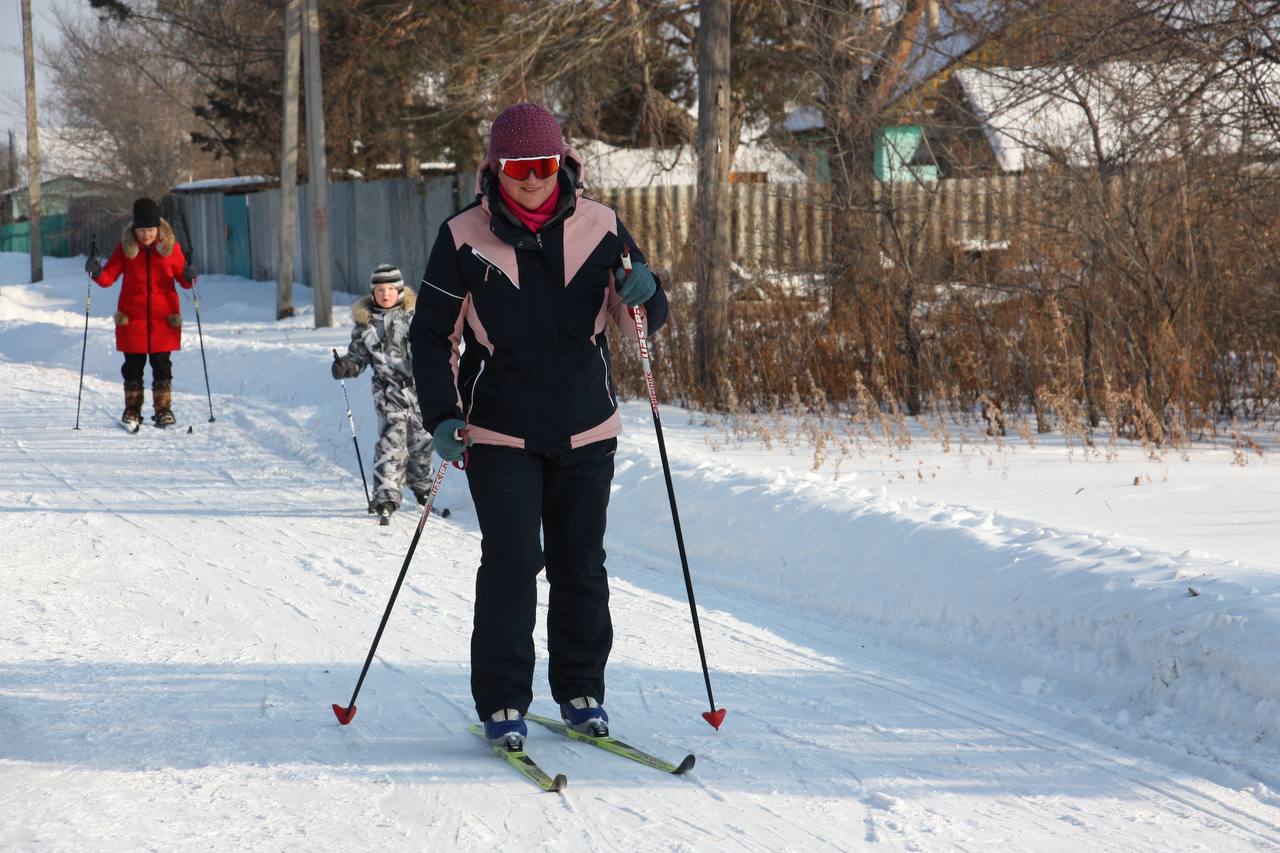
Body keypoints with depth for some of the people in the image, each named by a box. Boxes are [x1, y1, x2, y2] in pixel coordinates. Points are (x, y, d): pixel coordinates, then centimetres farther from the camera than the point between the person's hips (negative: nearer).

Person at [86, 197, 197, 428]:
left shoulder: (170, 246, 0)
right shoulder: (125, 247, 0)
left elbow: (181, 275, 5)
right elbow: (109, 276, 1)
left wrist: (189, 277, -18)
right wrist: (97, 272, -20)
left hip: (163, 316, 0)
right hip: (133, 316, 0)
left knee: (162, 365, 2)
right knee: (133, 366, 5)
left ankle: (163, 410, 11)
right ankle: (132, 410, 15)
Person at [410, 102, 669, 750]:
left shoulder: (598, 227, 0)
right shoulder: (464, 238, -5)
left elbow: (641, 324, 8)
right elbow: (433, 336, 2)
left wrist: (644, 295, -16)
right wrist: (443, 416, -9)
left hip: (585, 430, 2)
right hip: (500, 434, -2)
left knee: (581, 566, 8)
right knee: (512, 563, -8)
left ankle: (581, 690, 22)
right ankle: (502, 703, 2)